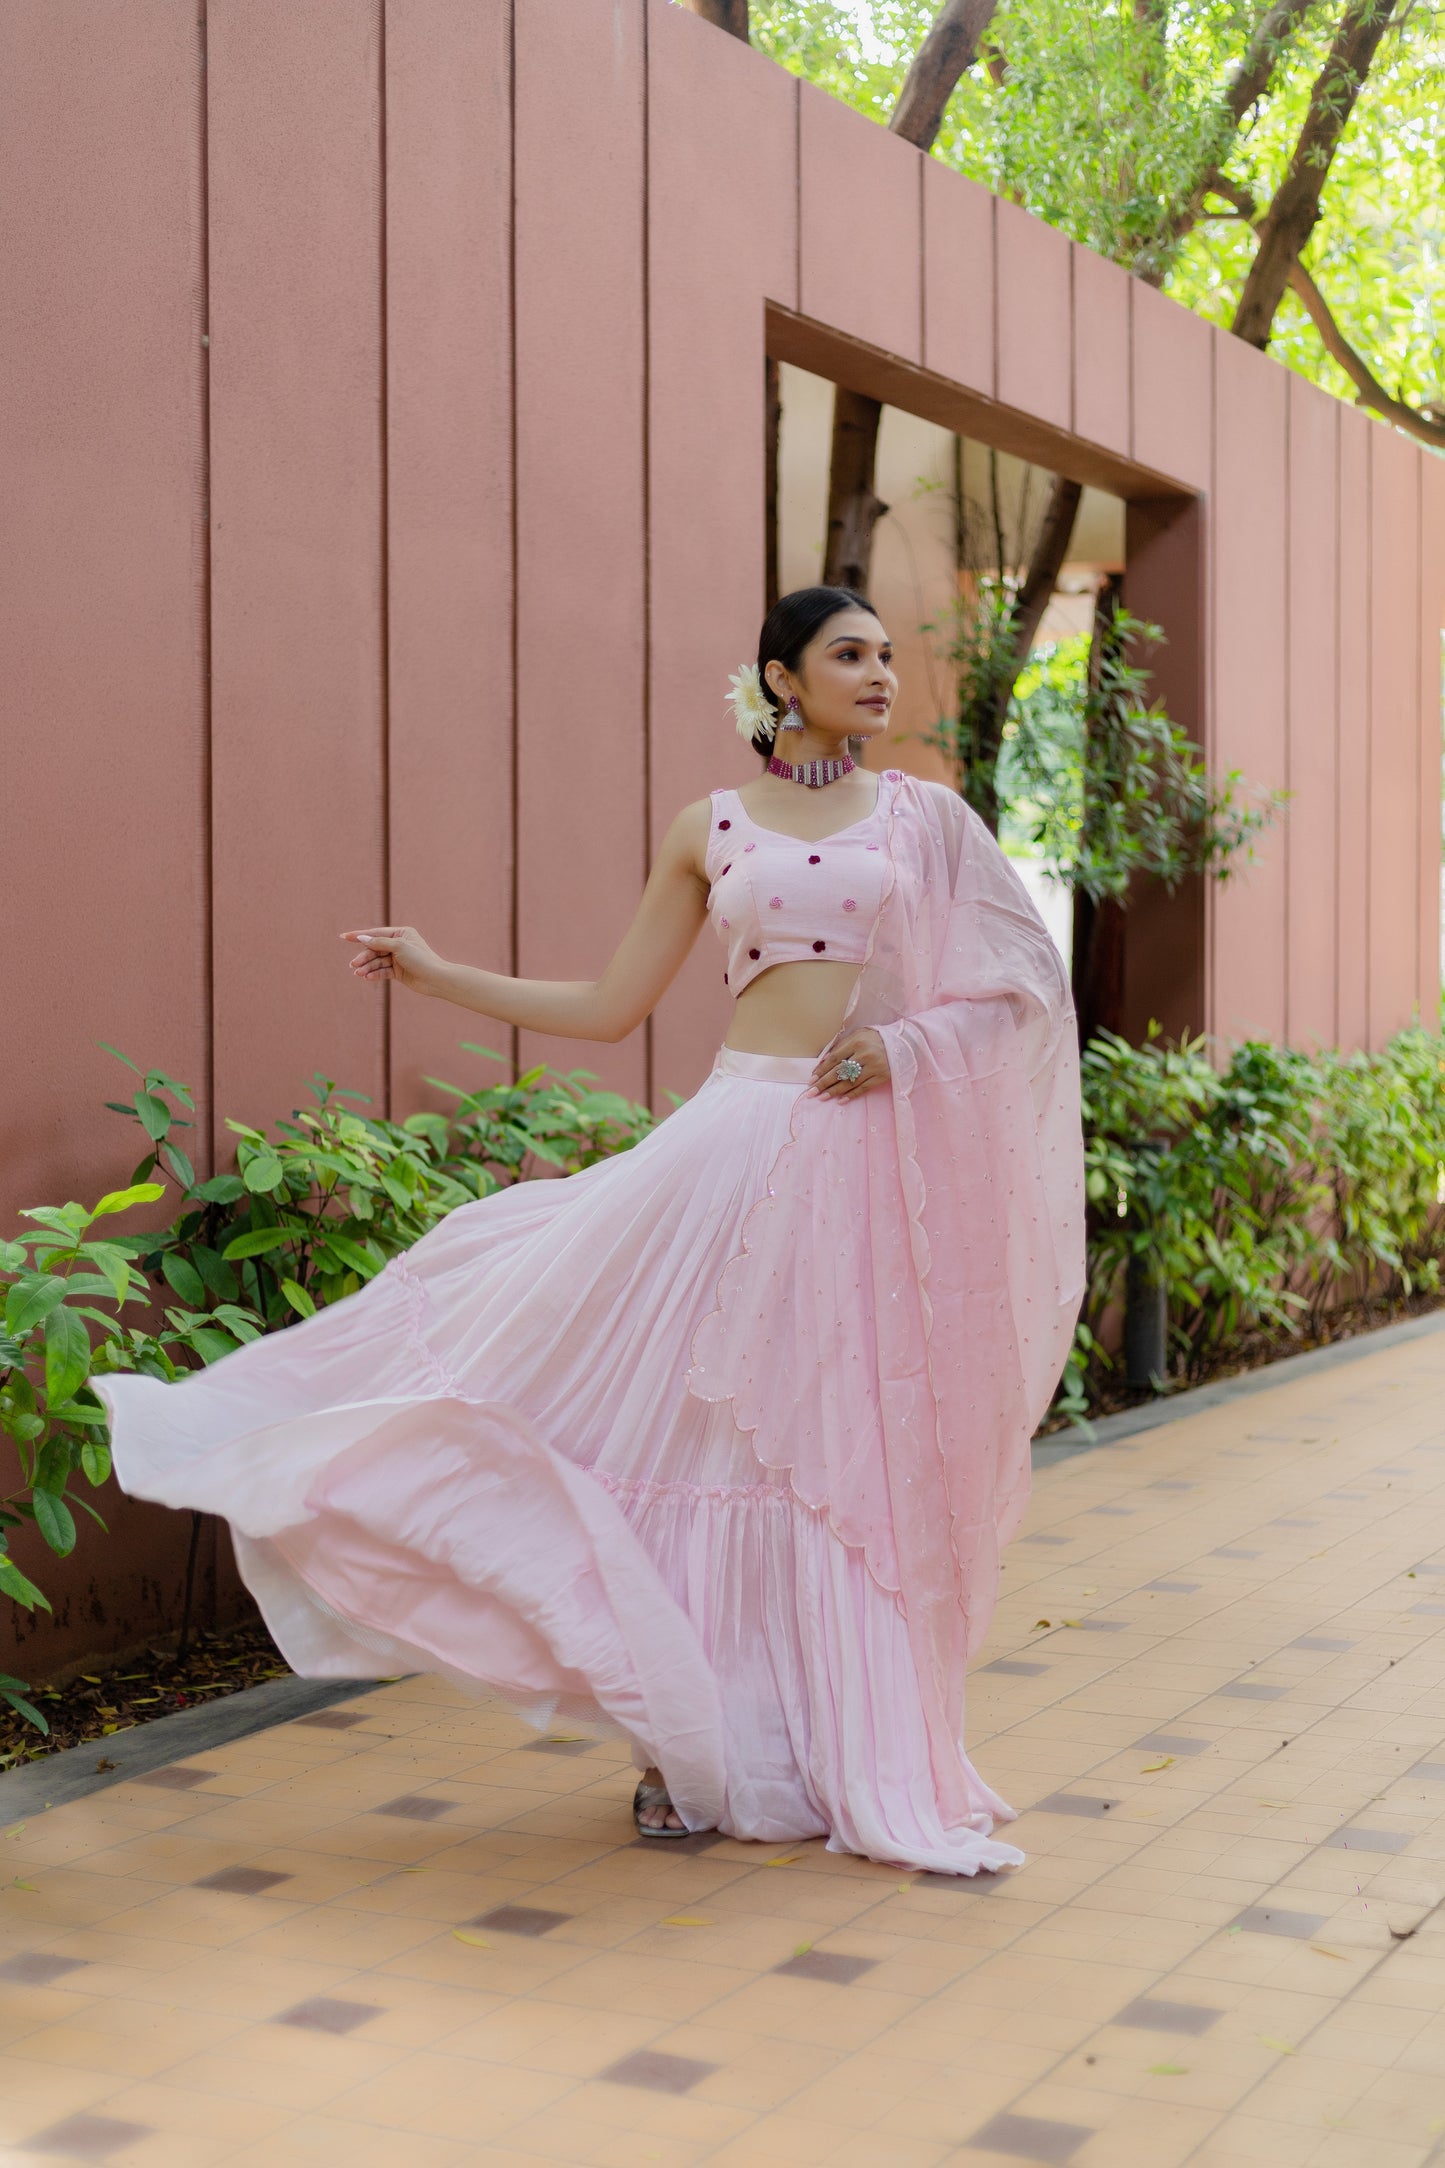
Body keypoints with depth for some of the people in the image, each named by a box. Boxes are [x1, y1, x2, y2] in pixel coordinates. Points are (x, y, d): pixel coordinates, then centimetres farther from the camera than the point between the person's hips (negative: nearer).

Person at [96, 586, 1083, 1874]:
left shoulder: (924, 816, 9)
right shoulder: (712, 831, 9)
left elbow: (1022, 981, 7)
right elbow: (608, 1008, 12)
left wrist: (906, 1047, -9)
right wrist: (434, 974, 10)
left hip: (879, 1155, 0)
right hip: (742, 1135, 0)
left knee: (851, 1458, 4)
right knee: (696, 1426, -7)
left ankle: (856, 1759, 18)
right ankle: (704, 1748, 10)